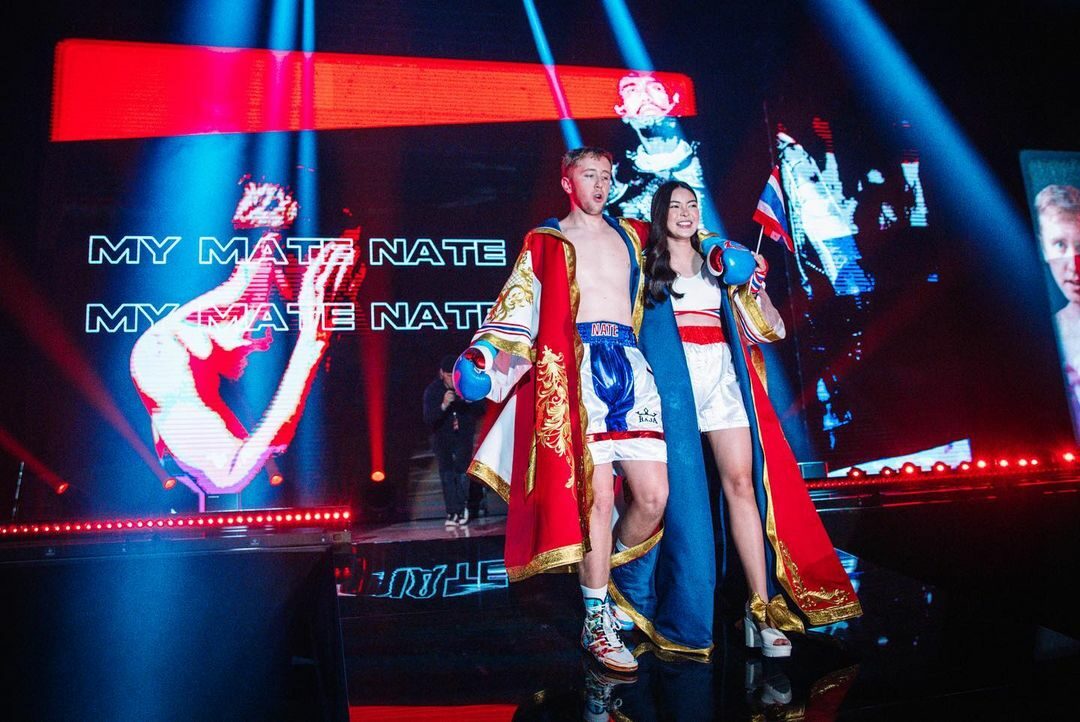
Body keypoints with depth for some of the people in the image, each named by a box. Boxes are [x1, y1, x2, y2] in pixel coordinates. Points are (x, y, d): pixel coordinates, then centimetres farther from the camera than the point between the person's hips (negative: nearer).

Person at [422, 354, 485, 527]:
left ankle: (462, 509, -3)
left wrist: (467, 400, -27)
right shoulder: (432, 390, -15)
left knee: (461, 470, -13)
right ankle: (452, 512, 2)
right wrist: (443, 406, -40)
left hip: (463, 435, 0)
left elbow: (481, 410, -8)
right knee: (446, 473, -3)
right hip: (442, 437, 0)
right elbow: (428, 419, -24)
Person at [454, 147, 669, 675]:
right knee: (597, 494, -11)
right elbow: (518, 306, 7)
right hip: (579, 367, -4)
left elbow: (644, 300, 32)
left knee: (653, 495, -4)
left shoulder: (628, 236, 25)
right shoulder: (546, 241, 13)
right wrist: (484, 355, -7)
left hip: (631, 365, 5)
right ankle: (597, 623, 2)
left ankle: (604, 578, 21)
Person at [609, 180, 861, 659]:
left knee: (742, 483, -7)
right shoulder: (648, 263, 11)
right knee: (682, 489, -5)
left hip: (723, 377, 3)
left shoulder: (718, 259, 19)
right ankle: (683, 612, 9)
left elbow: (769, 327, 16)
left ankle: (762, 610, -6)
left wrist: (753, 284, 2)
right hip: (674, 378, -3)